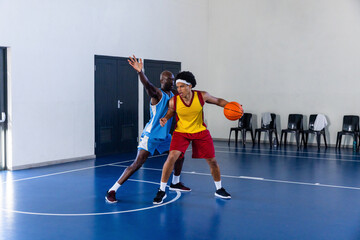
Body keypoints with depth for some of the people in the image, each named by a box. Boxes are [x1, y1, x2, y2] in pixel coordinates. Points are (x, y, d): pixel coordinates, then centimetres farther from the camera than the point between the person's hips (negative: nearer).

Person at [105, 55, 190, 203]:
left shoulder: (173, 96, 10)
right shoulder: (157, 94, -15)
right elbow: (147, 85, -38)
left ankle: (175, 183, 38)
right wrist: (140, 72, -57)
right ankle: (112, 191, -13)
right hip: (150, 135, -8)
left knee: (180, 155, 16)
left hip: (164, 135, 8)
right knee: (138, 163, -17)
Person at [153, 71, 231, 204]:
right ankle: (162, 191, -7)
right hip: (181, 132, -1)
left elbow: (217, 101, 1)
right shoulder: (173, 101, -17)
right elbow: (171, 112, 5)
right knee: (172, 157, -21)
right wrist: (165, 119, -15)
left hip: (200, 132, 1)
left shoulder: (202, 96, -17)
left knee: (212, 161, 6)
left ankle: (219, 190, 29)